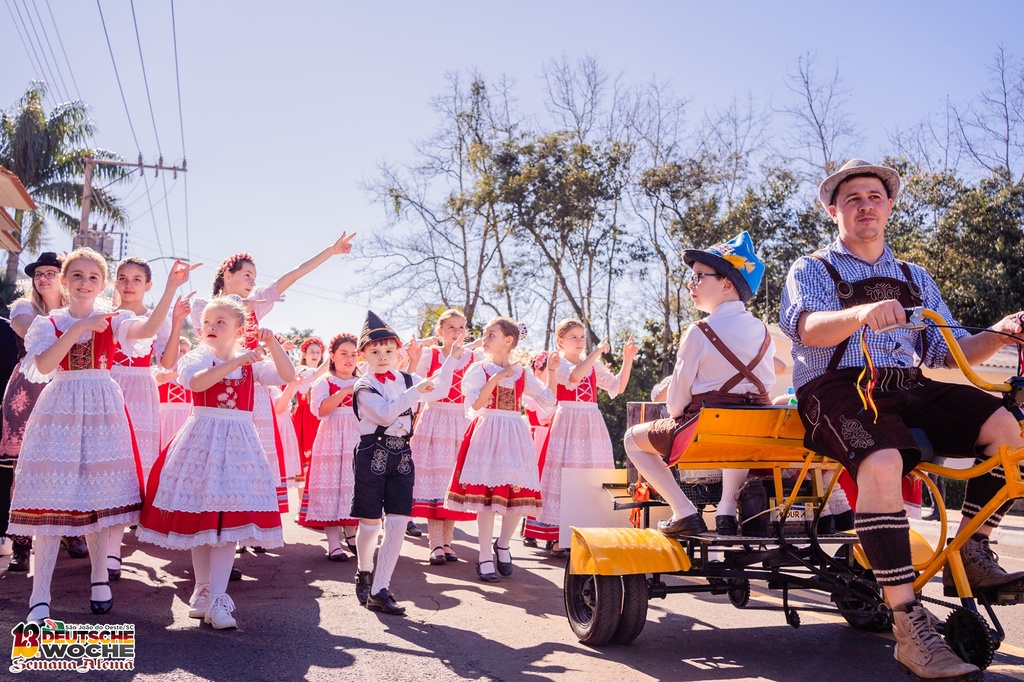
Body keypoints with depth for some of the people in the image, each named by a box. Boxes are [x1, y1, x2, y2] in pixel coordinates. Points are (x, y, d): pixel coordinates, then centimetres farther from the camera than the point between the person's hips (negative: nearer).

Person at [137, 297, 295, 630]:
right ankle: (204, 590, 22)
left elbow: (287, 375, -4)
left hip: (238, 444, 1)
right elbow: (195, 382, -23)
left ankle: (216, 599, 0)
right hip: (202, 442, -1)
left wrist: (273, 344, -15)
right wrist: (238, 361, -28)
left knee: (228, 520, -4)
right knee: (199, 518, 6)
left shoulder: (251, 361, 7)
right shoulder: (197, 357, 0)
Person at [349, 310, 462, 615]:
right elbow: (385, 414, -22)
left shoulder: (406, 380, 9)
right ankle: (364, 572, 34)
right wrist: (415, 391, -25)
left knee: (397, 524, -4)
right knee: (370, 523, 5)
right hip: (373, 455, -4)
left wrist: (453, 358, 18)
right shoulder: (363, 386, -6)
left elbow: (439, 390, 23)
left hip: (402, 455, 4)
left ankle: (379, 591, 2)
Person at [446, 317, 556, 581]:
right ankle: (485, 558, 8)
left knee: (518, 495, 1)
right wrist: (497, 378, -18)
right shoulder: (479, 369, 1)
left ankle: (503, 545, 26)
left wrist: (551, 371, 3)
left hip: (515, 436, 3)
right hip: (487, 434, -3)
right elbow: (476, 404, -14)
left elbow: (548, 401, 10)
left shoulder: (522, 373, 10)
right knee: (486, 494, -4)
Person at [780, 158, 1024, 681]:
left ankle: (970, 555, -1)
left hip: (906, 388, 5)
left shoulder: (914, 278, 24)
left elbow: (947, 352, 18)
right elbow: (808, 328, -14)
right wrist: (861, 314, -35)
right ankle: (911, 629, -32)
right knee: (882, 463, -35)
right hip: (836, 388, -5)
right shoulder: (811, 269, 8)